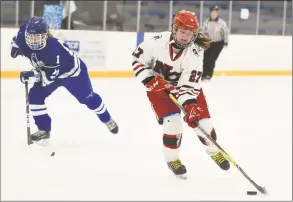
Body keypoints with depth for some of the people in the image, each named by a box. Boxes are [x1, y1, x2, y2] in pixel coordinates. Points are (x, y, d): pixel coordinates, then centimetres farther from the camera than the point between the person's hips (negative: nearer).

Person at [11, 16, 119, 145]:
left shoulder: (53, 48, -45)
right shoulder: (23, 36, -26)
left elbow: (51, 75, -44)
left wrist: (32, 76, -50)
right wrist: (15, 46, -11)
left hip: (72, 71, -6)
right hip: (47, 72, 6)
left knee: (87, 98, 13)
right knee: (35, 97, -12)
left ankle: (107, 119, 40)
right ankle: (44, 130, 2)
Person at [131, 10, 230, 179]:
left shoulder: (195, 53, -26)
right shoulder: (158, 42, -26)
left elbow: (189, 84, -28)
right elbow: (138, 59, -12)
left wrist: (190, 105, -42)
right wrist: (150, 80, -22)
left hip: (184, 86, 1)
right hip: (158, 87, -1)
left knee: (200, 119, 1)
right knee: (173, 123, -16)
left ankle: (214, 151, 31)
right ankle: (172, 159, 9)